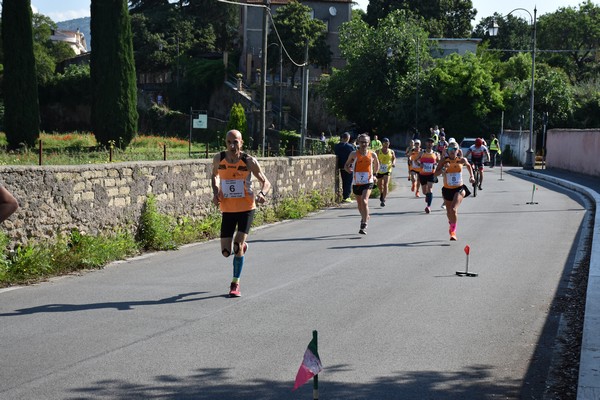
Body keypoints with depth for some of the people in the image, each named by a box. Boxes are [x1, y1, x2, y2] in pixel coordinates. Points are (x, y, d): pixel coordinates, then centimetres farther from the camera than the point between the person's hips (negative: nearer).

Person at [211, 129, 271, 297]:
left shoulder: (249, 161, -12)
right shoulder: (219, 158, -4)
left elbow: (266, 182, -6)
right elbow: (214, 175, 17)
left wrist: (262, 194, -29)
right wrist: (215, 192, -1)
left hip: (246, 208, -3)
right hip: (228, 209, 3)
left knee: (238, 246, -15)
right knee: (226, 252, 1)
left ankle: (235, 283, 4)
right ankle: (242, 246, 38)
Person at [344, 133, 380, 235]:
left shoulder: (372, 154, 0)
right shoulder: (354, 154, -2)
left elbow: (376, 165, 19)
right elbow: (346, 165, 7)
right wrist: (349, 170, -14)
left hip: (368, 182, -2)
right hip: (356, 182, 2)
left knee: (364, 201, -22)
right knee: (359, 204, 16)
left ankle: (364, 225, -21)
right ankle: (366, 217, 45)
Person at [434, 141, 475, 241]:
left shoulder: (462, 160, -6)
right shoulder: (444, 161, -8)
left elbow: (468, 165, 18)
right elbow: (435, 174, -14)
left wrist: (471, 176, 8)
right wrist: (443, 169, -30)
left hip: (459, 189, -2)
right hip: (447, 190, 2)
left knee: (453, 209, -23)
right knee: (449, 211, 18)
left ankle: (453, 231, -12)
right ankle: (451, 224, 50)